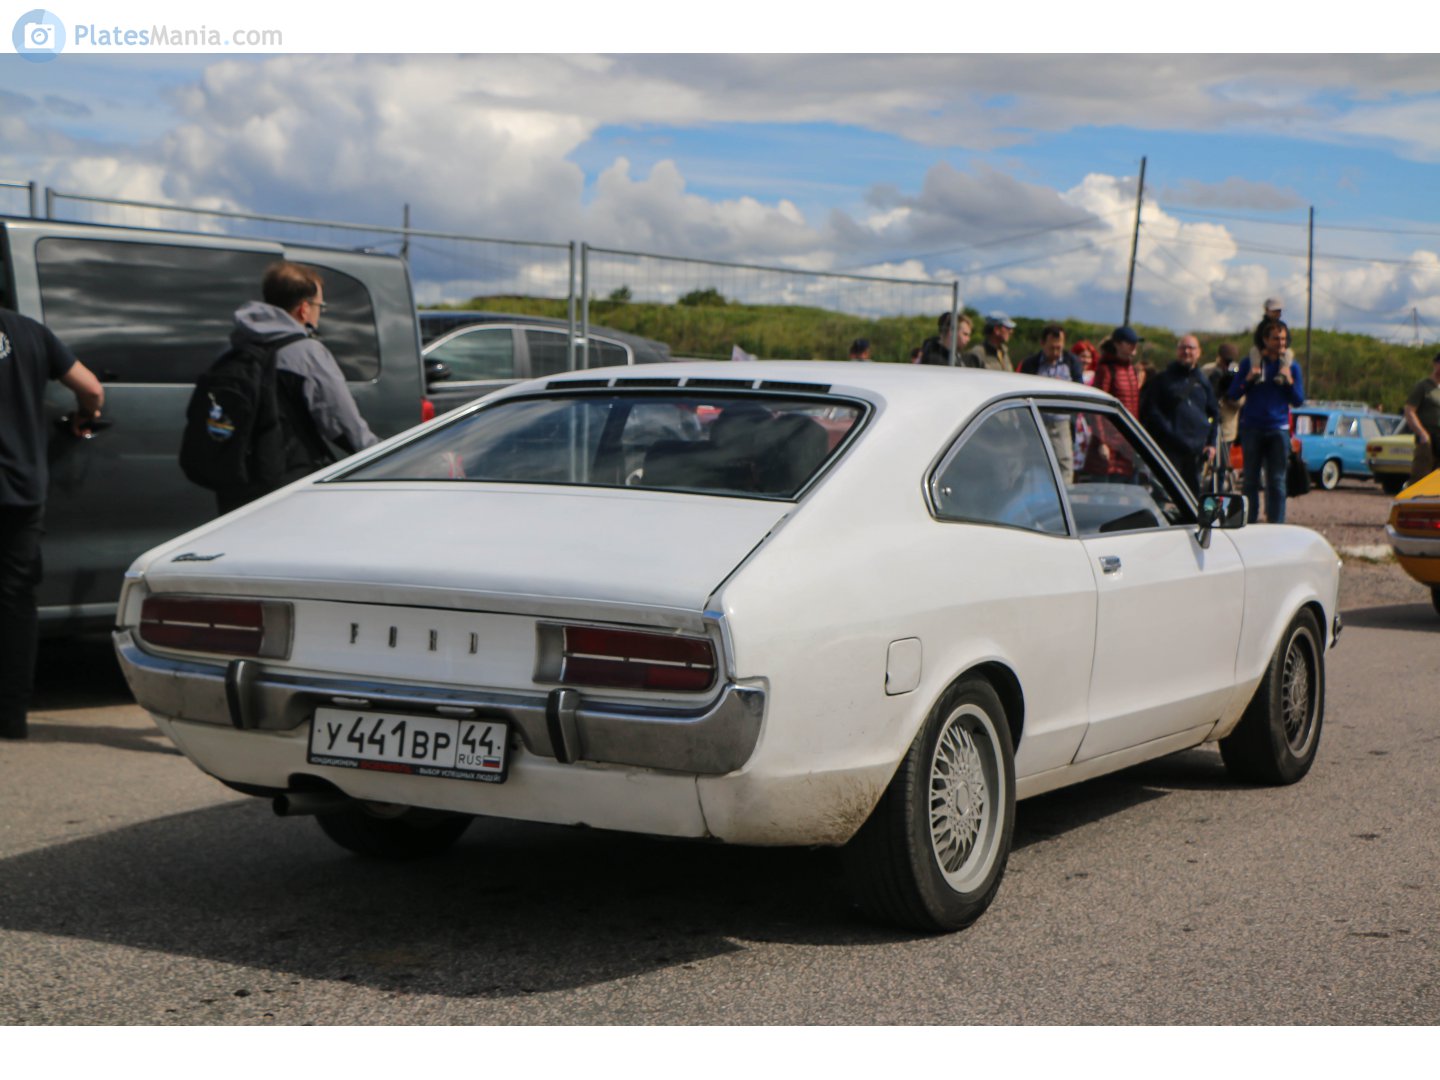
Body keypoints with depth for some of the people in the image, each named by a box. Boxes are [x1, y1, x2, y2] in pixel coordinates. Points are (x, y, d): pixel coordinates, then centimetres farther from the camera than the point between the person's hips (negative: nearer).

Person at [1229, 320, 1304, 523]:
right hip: (1252, 428, -1)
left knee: (1277, 481, 0)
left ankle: (1276, 526, 2)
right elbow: (1232, 395, 3)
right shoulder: (1250, 362, 5)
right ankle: (1248, 523, 7)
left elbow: (1299, 400, 7)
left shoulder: (1291, 366, 8)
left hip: (1279, 429, 1)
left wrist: (1289, 382, -9)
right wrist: (1248, 378, -13)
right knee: (1251, 479, 2)